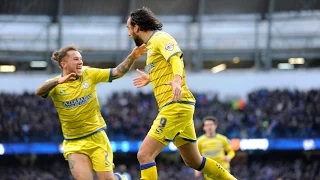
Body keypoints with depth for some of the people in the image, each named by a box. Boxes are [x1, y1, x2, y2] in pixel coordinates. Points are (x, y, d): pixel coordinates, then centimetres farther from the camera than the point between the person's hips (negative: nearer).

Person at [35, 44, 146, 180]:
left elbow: (117, 72, -3)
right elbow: (39, 92, -30)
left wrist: (132, 57, -21)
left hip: (96, 137, 1)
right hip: (74, 144, -1)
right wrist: (59, 81, -49)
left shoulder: (89, 75, -2)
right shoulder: (55, 86, -9)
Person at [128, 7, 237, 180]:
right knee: (194, 161, 18)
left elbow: (176, 58, -26)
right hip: (176, 107, 10)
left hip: (175, 106, -10)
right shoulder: (152, 44, 20)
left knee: (144, 155, -15)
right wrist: (150, 78, 48)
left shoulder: (160, 38, -7)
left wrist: (177, 80, -44)